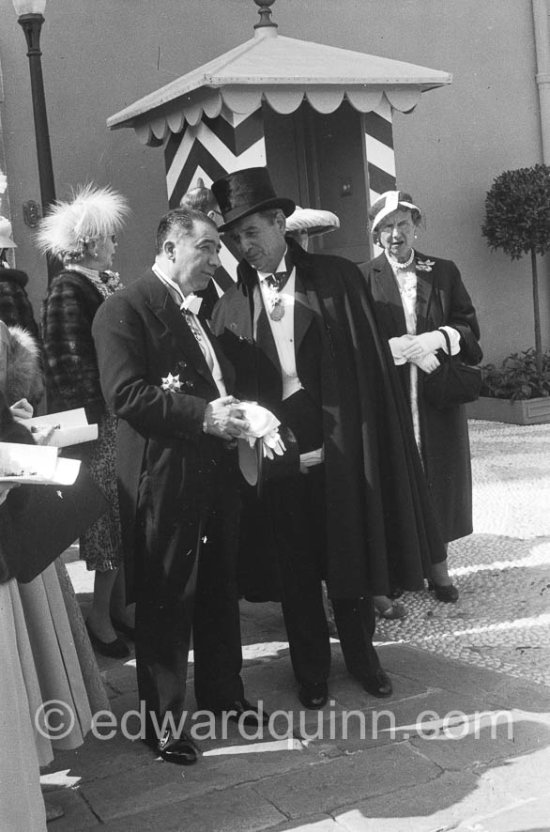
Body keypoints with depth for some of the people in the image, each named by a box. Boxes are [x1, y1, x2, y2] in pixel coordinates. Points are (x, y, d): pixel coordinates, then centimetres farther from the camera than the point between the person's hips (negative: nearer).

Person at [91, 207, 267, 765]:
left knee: (219, 589, 18)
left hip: (216, 471, 8)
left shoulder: (201, 310, 17)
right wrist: (204, 416, -23)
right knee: (166, 602, 2)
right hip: (164, 479, -8)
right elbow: (125, 394, -19)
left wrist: (238, 414, 6)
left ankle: (222, 693, 35)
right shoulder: (125, 310, -10)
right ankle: (162, 720, 16)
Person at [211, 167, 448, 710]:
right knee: (296, 570, 12)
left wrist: (355, 440, -6)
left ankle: (361, 654, 35)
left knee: (350, 560, 13)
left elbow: (369, 365, -3)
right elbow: (231, 387, 5)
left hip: (339, 451, -1)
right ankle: (311, 670, 31)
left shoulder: (337, 280, -2)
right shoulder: (230, 307, 2)